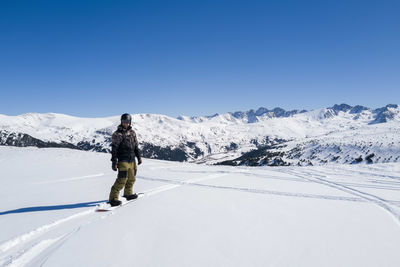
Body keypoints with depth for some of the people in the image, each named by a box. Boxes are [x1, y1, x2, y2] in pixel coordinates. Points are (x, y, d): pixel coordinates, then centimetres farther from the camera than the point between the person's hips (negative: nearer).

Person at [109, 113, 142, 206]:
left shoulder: (132, 132, 12)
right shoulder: (117, 134, -7)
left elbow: (136, 146, 21)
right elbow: (114, 149, -10)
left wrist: (139, 156, 18)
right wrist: (114, 162, -14)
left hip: (132, 160, 7)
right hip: (123, 160, -7)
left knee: (131, 179, 15)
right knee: (122, 179, -13)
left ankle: (128, 193, 34)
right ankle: (113, 198, -6)